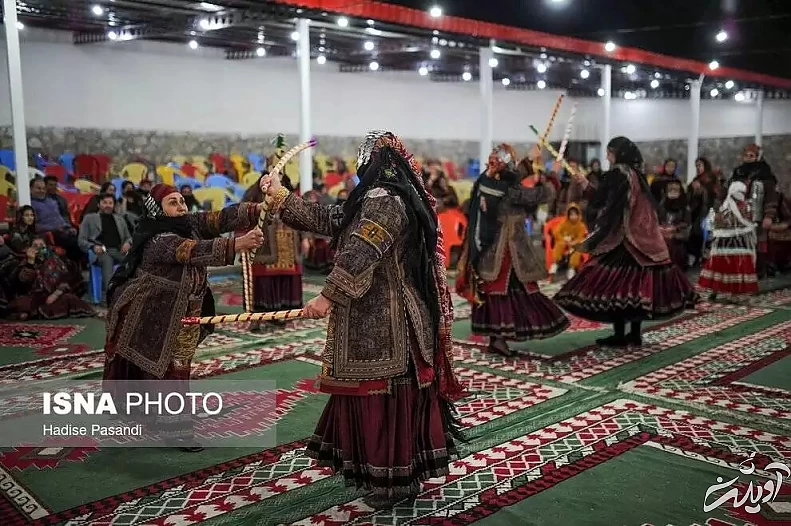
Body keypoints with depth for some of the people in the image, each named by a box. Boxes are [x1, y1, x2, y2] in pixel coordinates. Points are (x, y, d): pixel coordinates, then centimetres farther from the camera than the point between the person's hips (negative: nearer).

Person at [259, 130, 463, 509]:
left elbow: (360, 254, -26)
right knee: (377, 395, 16)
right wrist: (280, 196, 21)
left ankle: (397, 478, 9)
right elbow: (325, 220, 18)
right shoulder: (374, 199, 16)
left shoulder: (384, 199, -16)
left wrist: (328, 297, -28)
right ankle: (378, 467, 27)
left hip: (382, 320, -10)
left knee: (385, 396, -2)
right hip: (376, 316, 10)